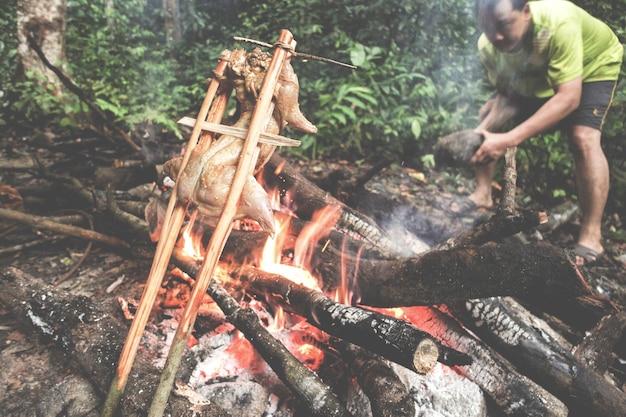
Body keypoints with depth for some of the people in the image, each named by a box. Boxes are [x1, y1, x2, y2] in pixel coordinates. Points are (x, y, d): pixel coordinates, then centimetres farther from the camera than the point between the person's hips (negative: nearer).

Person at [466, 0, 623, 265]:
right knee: (486, 118, -3)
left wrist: (510, 139, -56)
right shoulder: (487, 47, -26)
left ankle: (591, 237, -20)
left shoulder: (559, 23, -44)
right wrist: (481, 132, -36)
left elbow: (569, 97, -46)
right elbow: (507, 96, -15)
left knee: (583, 138, -26)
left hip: (594, 66, -5)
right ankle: (482, 194, 11)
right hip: (534, 76, 5)